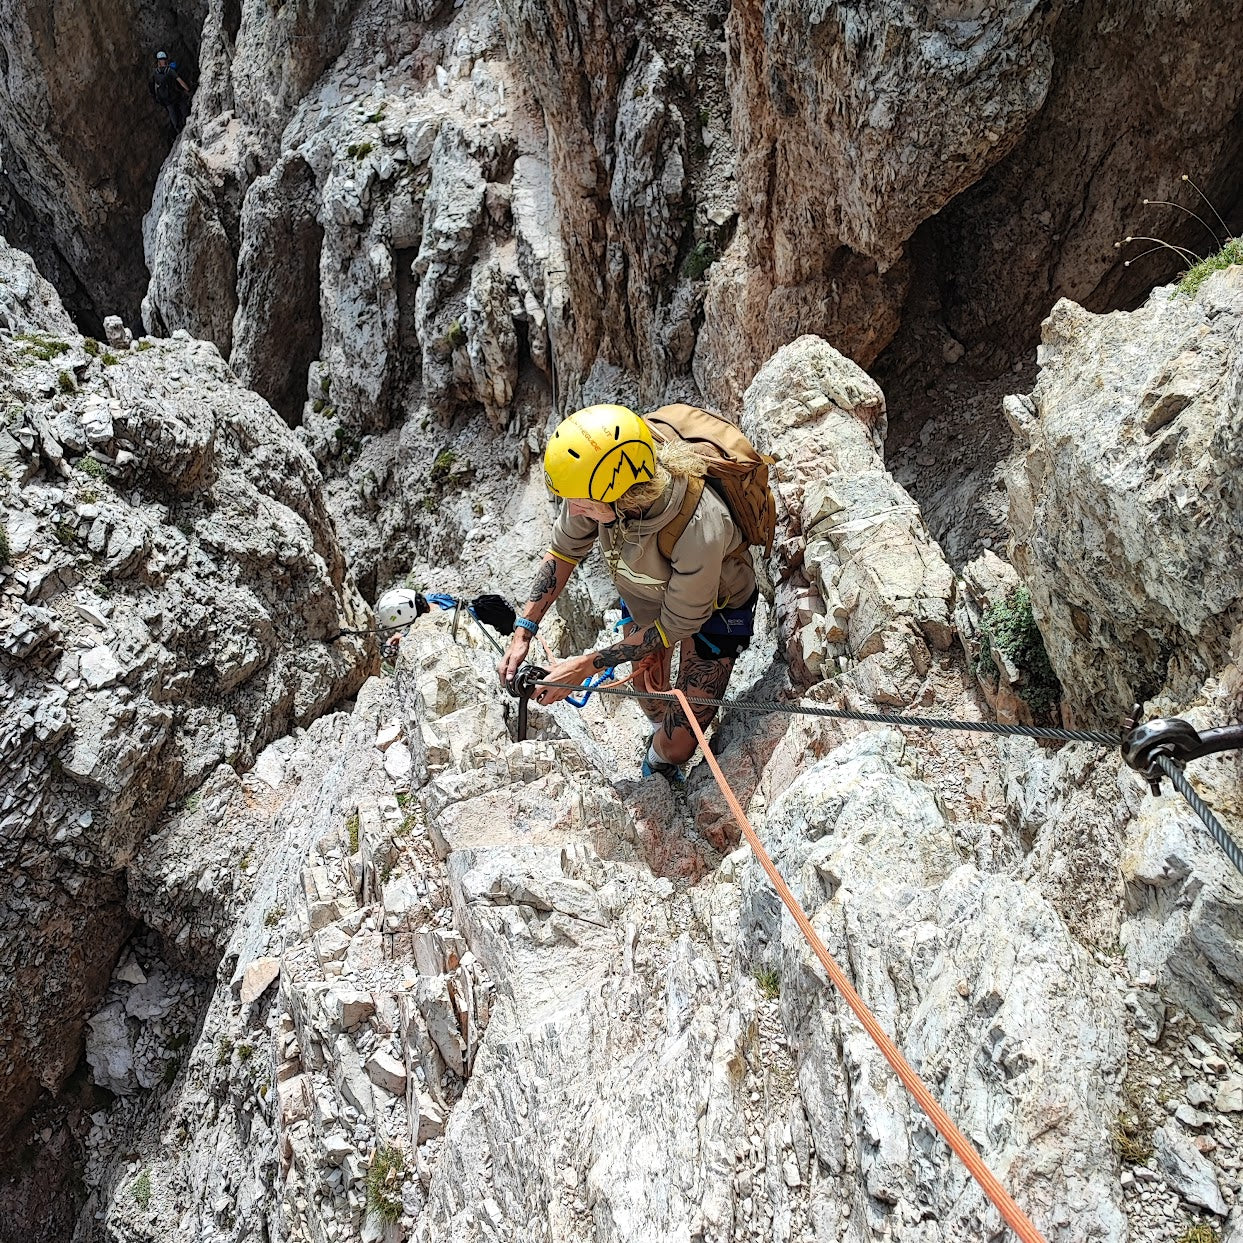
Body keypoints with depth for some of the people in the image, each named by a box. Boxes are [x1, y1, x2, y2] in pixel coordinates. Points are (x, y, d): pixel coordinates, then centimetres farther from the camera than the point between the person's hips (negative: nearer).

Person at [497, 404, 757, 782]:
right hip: (643, 591, 4)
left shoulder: (699, 531, -46)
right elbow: (563, 552, -10)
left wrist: (586, 665, -26)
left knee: (677, 746, -3)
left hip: (713, 605, -4)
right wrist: (523, 632, -16)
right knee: (648, 693, 23)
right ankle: (659, 736, 58)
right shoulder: (597, 483, -31)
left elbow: (677, 624, -28)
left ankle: (657, 762, 34)